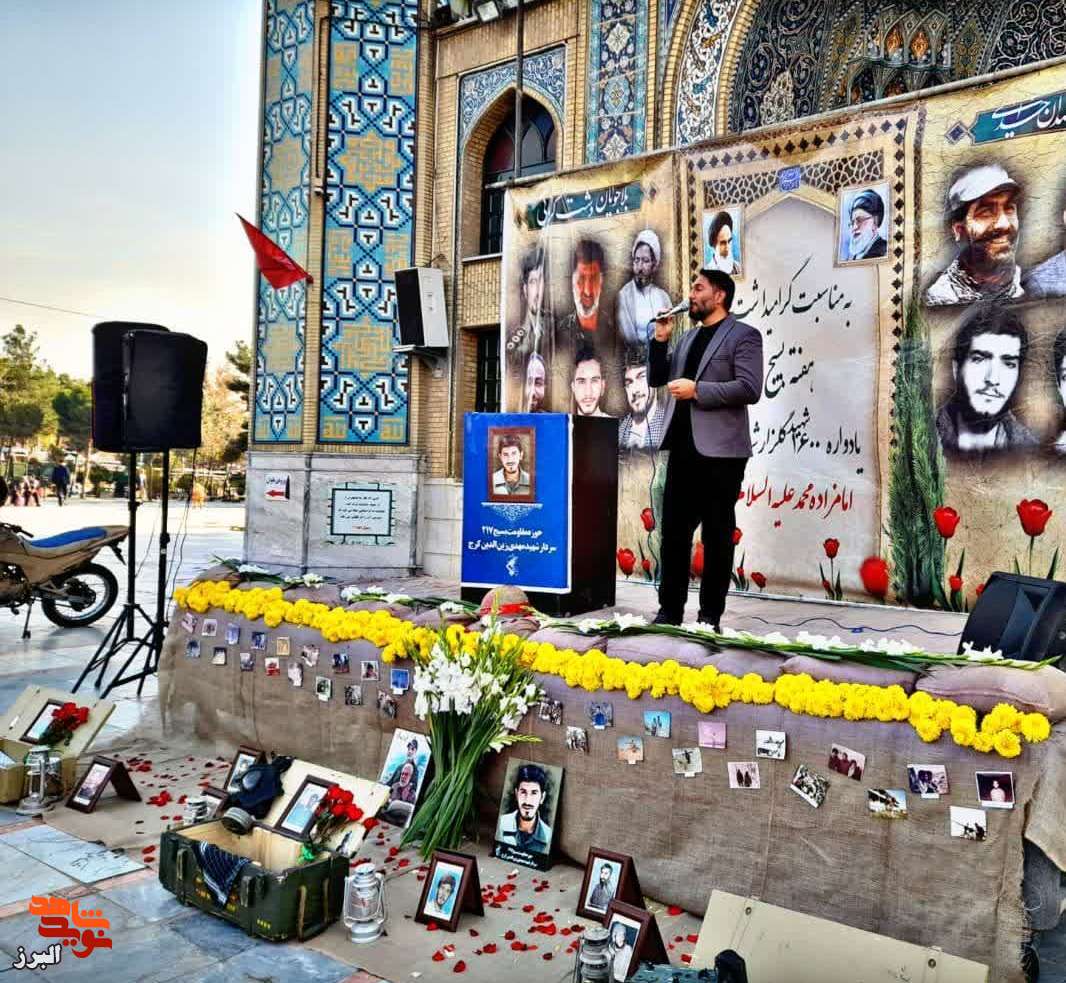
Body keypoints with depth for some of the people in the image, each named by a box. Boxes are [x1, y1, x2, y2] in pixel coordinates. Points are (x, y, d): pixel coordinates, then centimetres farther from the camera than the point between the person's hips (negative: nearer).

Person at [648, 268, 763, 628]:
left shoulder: (743, 335, -3)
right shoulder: (688, 337, 18)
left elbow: (749, 389, -14)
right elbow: (656, 379, 18)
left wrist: (697, 390, -15)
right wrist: (660, 340, 5)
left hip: (719, 451, -7)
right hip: (683, 449, 7)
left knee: (717, 536, 3)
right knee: (673, 531, 8)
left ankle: (710, 616, 12)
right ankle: (670, 610, 17)